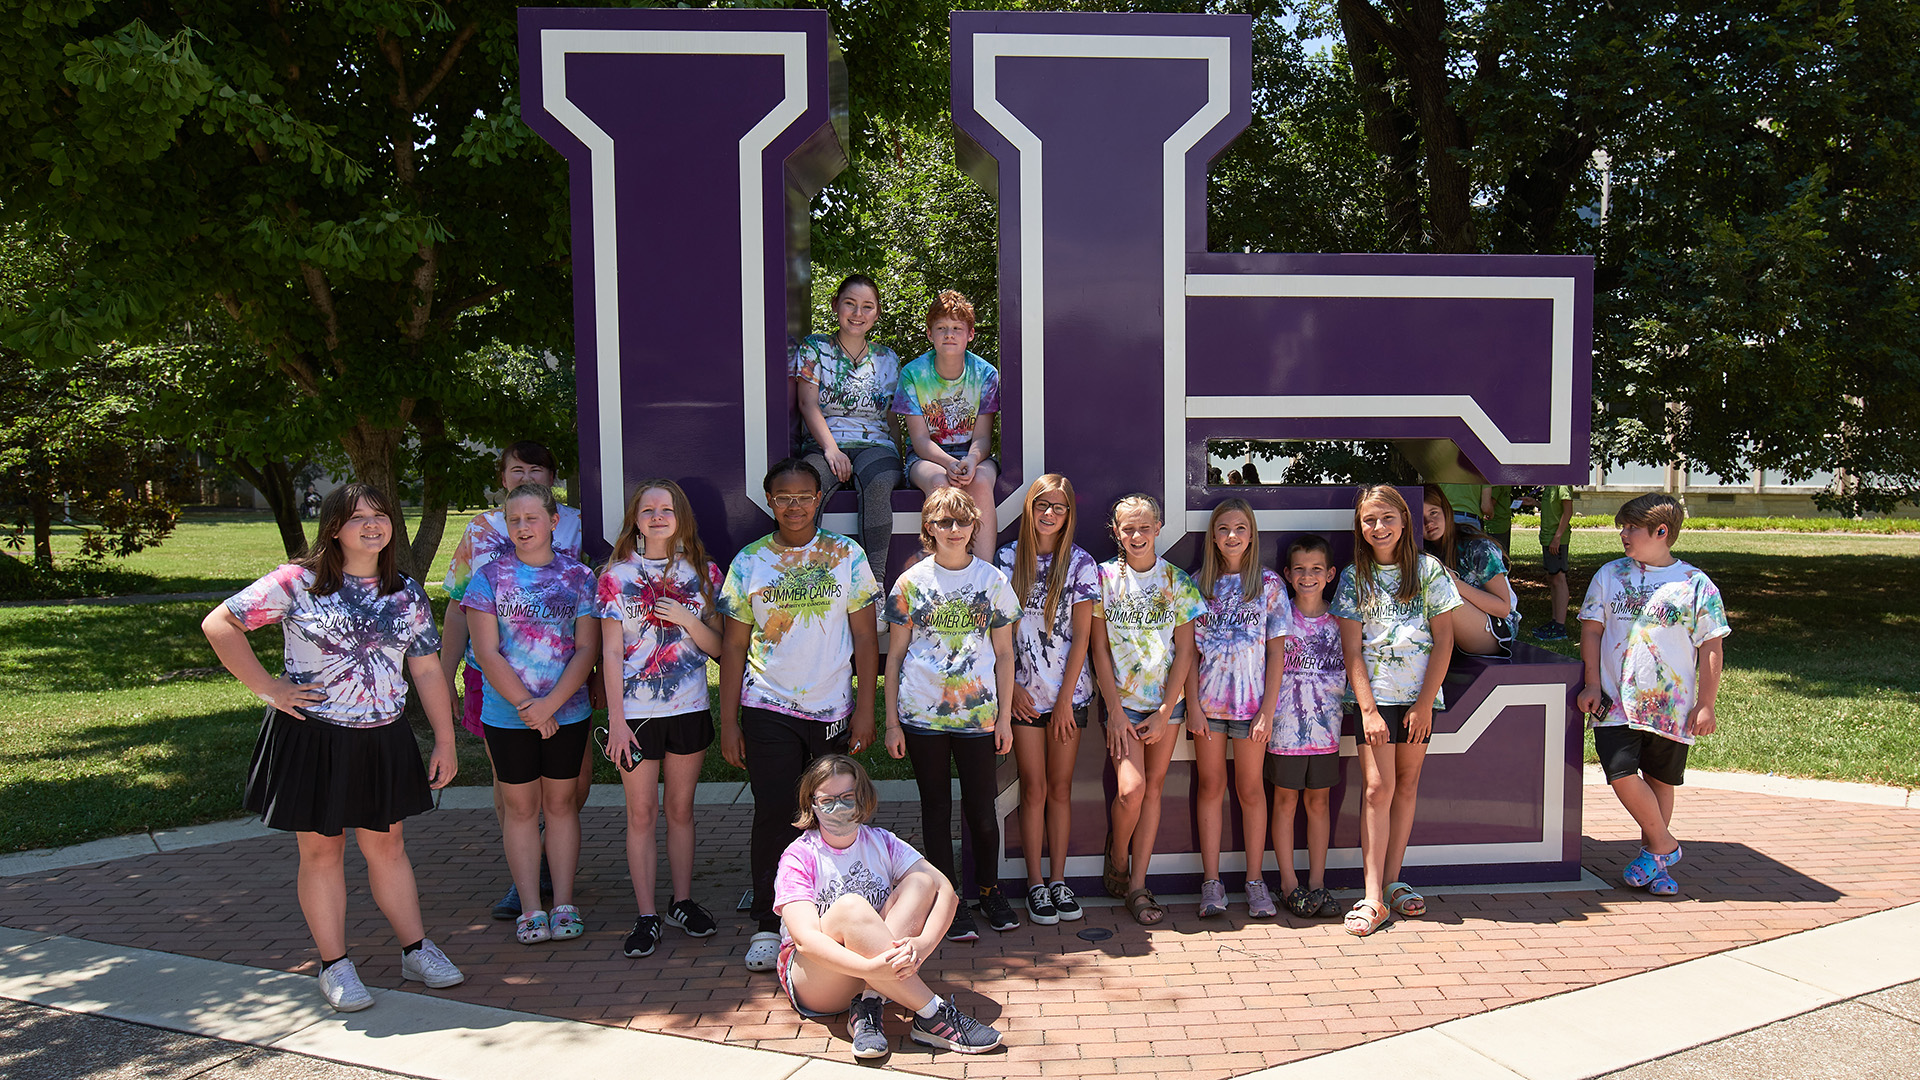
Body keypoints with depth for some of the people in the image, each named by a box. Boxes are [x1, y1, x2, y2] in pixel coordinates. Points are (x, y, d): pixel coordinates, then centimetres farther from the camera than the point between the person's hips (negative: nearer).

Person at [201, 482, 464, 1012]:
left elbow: (427, 671, 7)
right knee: (321, 850, 8)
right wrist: (267, 689, -12)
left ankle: (415, 949, 24)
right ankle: (334, 965, 20)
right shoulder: (297, 582, -8)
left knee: (386, 844, 14)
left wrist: (445, 741, 5)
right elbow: (219, 624, -9)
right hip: (311, 736, -3)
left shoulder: (408, 594, 5)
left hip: (384, 740, 3)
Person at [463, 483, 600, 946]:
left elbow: (587, 649, -4)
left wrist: (549, 704, -14)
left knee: (561, 804, 9)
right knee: (521, 807, 6)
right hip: (507, 714, 0)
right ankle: (530, 909, 14)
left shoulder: (578, 576, 0)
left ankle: (564, 905, 17)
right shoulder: (489, 577, -1)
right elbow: (487, 653, -6)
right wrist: (527, 707, -12)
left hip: (567, 712, 0)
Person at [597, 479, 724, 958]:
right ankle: (647, 915, 13)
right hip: (636, 711, -2)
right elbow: (611, 652, -3)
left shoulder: (704, 572, 4)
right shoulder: (617, 575, -2)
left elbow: (716, 647, 4)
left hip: (689, 708, 2)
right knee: (641, 814, 4)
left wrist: (687, 620, -15)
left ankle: (682, 902, 25)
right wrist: (616, 719, -8)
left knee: (681, 809, 12)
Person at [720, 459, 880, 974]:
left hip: (833, 709, 1)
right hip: (767, 709, 0)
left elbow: (865, 638, 3)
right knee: (773, 815, -2)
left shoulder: (847, 555, 3)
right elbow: (733, 646, 5)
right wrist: (728, 721, -1)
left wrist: (865, 710, -3)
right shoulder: (749, 561, 3)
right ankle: (768, 926, 10)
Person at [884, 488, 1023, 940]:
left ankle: (989, 889, 28)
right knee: (936, 810, 8)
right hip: (922, 716, 0)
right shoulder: (911, 582, 1)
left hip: (978, 714, 1)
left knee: (982, 809, 5)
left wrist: (1004, 717, 4)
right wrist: (891, 722, 0)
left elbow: (1004, 654, 8)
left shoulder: (993, 580, 4)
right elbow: (894, 656, 3)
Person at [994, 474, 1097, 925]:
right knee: (1034, 788, 3)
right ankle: (1036, 884, 12)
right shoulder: (1008, 559, 1)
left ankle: (1059, 880, 17)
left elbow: (1082, 636, -3)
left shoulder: (1080, 563, -1)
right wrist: (1011, 686, -4)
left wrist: (1065, 699, -6)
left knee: (1061, 788, 7)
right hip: (1024, 692, 0)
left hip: (1069, 692, 0)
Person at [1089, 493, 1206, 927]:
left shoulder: (1177, 581, 1)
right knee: (1131, 788, -14)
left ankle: (1137, 886, 12)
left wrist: (1164, 713, -6)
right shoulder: (1104, 577, -2)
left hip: (1166, 700, 2)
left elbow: (1184, 651, 0)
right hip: (1121, 700, -2)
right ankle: (1116, 863, 13)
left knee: (1153, 787, 3)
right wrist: (1115, 711, -8)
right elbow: (1099, 648, -3)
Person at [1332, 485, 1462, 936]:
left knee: (1407, 783, 6)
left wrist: (1425, 703, -6)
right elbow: (1351, 649, -1)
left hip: (1419, 694, 1)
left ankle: (1392, 882, 18)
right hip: (1374, 692, -1)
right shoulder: (1354, 577, 2)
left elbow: (1444, 639, 0)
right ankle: (1373, 897, -8)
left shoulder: (1428, 570, 2)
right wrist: (1368, 710, -10)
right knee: (1379, 786, -8)